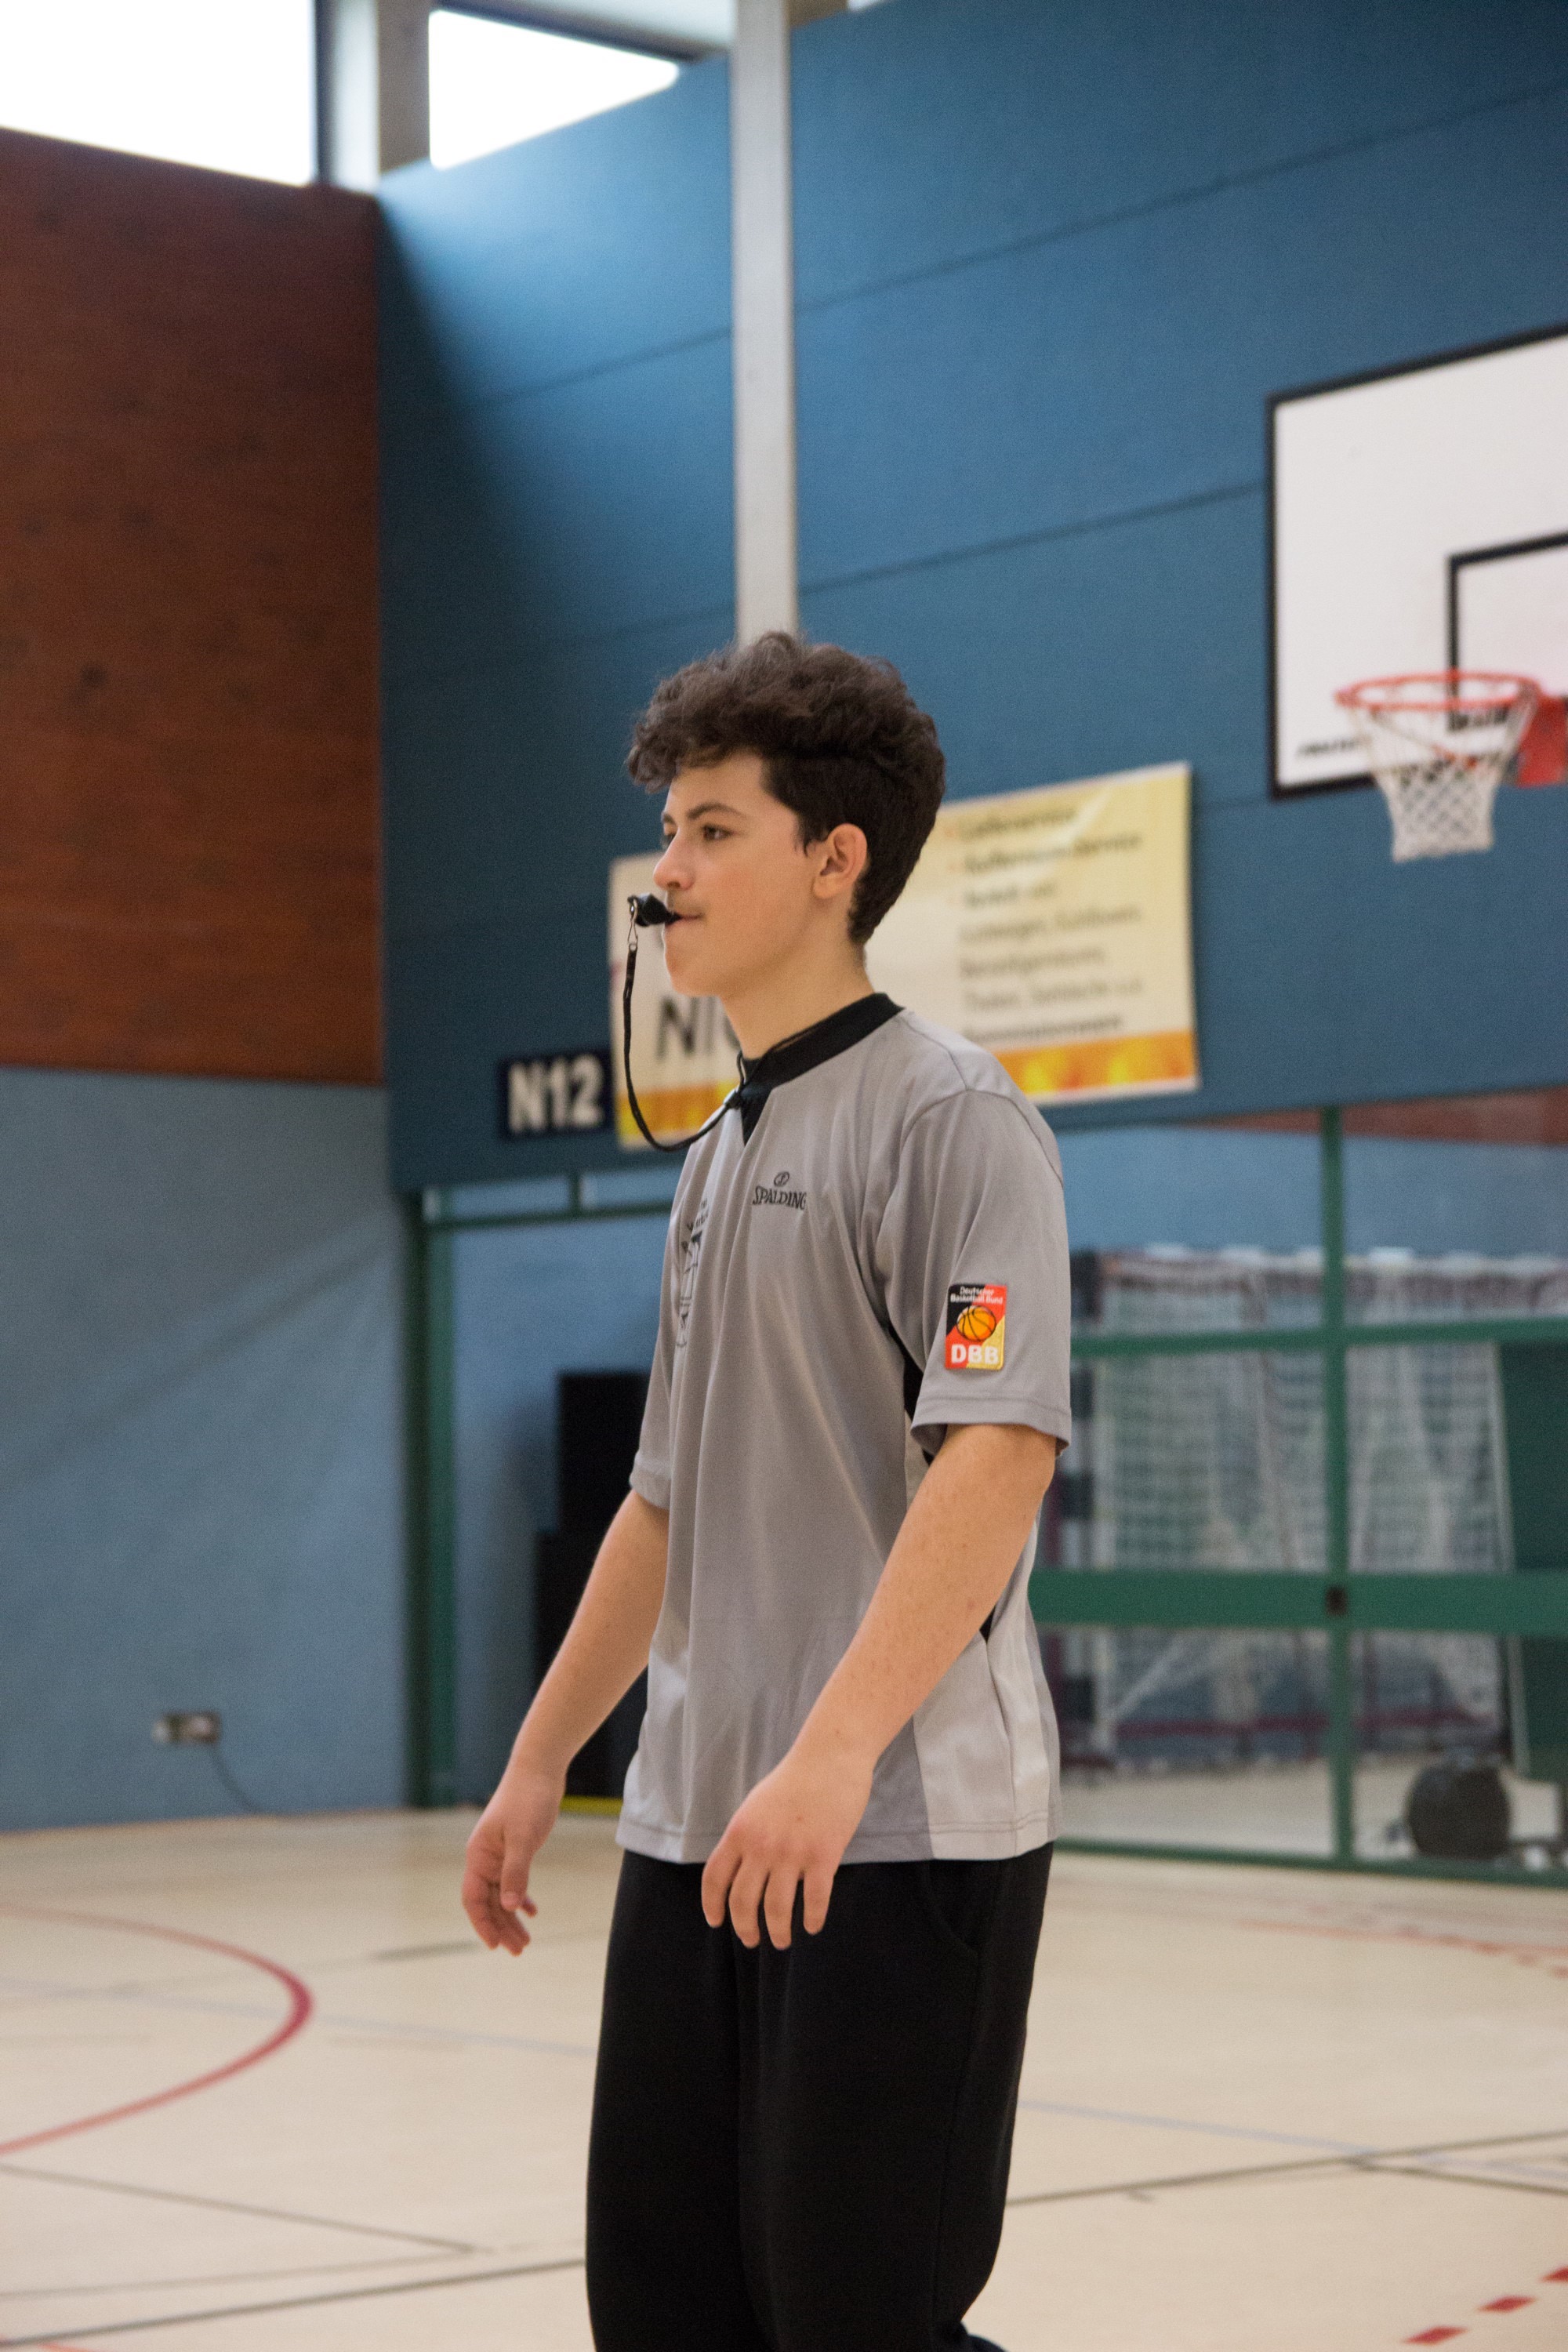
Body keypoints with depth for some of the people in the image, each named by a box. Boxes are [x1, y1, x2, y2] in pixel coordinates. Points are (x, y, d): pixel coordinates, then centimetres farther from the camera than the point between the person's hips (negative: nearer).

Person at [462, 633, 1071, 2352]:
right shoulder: (722, 1159, 18)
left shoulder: (949, 1115, -8)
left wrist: (835, 1751, -28)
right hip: (694, 1825, 8)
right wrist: (540, 1760, 21)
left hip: (902, 1827, -8)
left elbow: (999, 1454, -20)